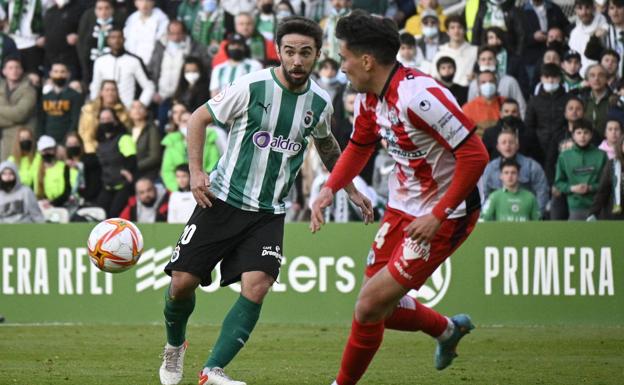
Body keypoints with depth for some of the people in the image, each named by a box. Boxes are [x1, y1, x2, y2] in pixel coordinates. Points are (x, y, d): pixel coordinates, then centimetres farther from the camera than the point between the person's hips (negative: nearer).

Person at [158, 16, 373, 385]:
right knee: (182, 282, -4)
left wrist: (351, 189, 23)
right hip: (223, 200, -2)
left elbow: (326, 145, 23)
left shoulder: (320, 102, 1)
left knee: (257, 287, -19)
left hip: (269, 212, 2)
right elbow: (199, 118, -1)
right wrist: (196, 171, -10)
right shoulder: (252, 87, -12)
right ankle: (175, 347, 28)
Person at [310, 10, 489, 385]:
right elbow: (360, 144, 22)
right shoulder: (370, 98, 1)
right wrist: (330, 189, 6)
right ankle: (448, 329, 39)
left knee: (370, 307, -11)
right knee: (378, 307, 13)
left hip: (445, 214, -9)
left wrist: (438, 215, -26)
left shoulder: (418, 95, -28)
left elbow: (475, 155, -28)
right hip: (402, 206, 9)